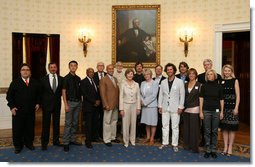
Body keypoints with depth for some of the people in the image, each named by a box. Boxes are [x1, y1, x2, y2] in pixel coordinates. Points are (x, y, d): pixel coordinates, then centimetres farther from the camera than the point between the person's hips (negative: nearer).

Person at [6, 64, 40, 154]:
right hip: (18, 110, -2)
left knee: (30, 128, 10)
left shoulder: (35, 83, 7)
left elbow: (38, 94, 16)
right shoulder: (15, 82, 1)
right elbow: (9, 95, 0)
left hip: (31, 110, 2)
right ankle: (18, 146, 20)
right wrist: (12, 107, -8)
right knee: (17, 129, 6)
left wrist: (37, 103, 5)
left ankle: (29, 143, 26)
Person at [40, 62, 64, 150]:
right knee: (46, 124, 4)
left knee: (56, 123, 10)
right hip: (47, 104, -2)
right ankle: (44, 142, 15)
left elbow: (62, 91, 10)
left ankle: (56, 141, 23)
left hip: (57, 104, 2)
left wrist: (57, 96, -1)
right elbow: (41, 92, 3)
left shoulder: (61, 79, 2)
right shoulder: (43, 79, -1)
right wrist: (41, 103, 1)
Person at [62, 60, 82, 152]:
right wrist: (66, 105, -13)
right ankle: (65, 142, 4)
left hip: (78, 102, 6)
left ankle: (72, 139, 22)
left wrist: (81, 101, 8)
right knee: (68, 123, -4)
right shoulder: (66, 78, -5)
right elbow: (63, 92, -7)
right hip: (70, 102, -5)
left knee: (75, 122, 11)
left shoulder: (78, 78, 10)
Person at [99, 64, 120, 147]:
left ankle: (113, 137, 26)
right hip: (108, 105, -7)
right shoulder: (103, 80, -7)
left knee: (114, 121, 14)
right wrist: (106, 105, -16)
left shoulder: (115, 79, 14)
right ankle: (107, 139, 11)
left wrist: (118, 103, 8)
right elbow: (102, 93, -11)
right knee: (107, 122, 0)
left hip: (116, 104, 7)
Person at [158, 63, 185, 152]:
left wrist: (180, 107, -7)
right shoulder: (163, 82, 8)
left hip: (175, 108, -3)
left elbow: (182, 95, -3)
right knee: (165, 126, 9)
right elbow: (161, 95, 10)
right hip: (165, 107, 3)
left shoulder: (180, 81, -2)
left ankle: (175, 144, 14)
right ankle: (165, 142, 20)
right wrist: (160, 106, 5)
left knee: (175, 127, 4)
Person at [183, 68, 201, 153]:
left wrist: (200, 109, -7)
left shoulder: (199, 85, -1)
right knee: (186, 127, 8)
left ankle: (194, 146, 11)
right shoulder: (185, 85, 11)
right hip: (186, 109, 4)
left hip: (194, 109, -4)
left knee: (194, 127, -1)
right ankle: (187, 144, 21)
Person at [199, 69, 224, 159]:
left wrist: (222, 112, 2)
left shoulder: (219, 86, 3)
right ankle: (207, 150, 13)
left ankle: (213, 150, 16)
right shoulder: (204, 86, 3)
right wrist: (200, 111, -2)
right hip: (206, 111, 0)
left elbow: (221, 100, 6)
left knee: (214, 131, 6)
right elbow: (201, 99, 2)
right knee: (207, 131, 3)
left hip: (216, 111, 0)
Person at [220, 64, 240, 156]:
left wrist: (236, 107, -10)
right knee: (224, 128, 7)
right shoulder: (221, 81, 8)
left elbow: (238, 95, -3)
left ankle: (230, 147, 13)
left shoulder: (235, 81, 1)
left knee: (232, 128, 2)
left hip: (232, 106, -3)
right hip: (223, 106, 3)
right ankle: (225, 146, 18)